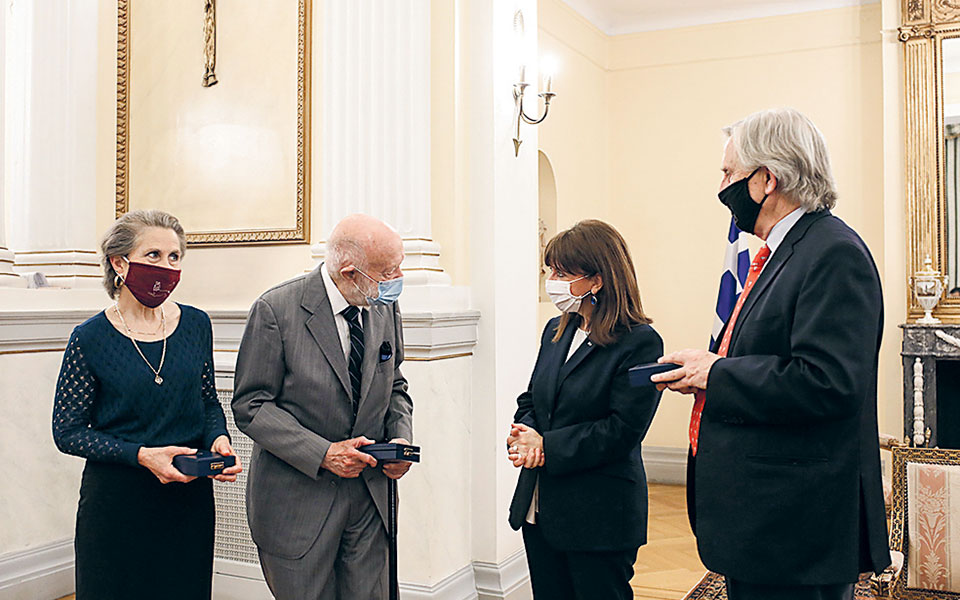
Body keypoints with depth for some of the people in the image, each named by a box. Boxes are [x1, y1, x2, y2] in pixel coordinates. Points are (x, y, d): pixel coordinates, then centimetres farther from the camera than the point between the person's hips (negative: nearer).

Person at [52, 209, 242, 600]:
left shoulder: (195, 325, 1)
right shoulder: (90, 338, -9)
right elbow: (67, 432, -6)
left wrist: (219, 439, -9)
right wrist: (141, 455, -19)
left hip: (190, 497, 3)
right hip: (116, 502, -3)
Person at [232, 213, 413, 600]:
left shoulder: (385, 309, 2)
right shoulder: (277, 310, -14)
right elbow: (251, 406, -13)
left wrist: (401, 438, -5)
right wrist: (322, 454, -21)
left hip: (370, 494, 5)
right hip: (298, 501, -4)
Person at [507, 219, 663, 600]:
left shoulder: (640, 343, -14)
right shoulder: (556, 331, 9)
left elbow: (622, 430, -18)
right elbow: (530, 398, 14)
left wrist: (547, 446, -18)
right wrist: (526, 434, -9)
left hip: (599, 516, -7)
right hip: (540, 508, 7)